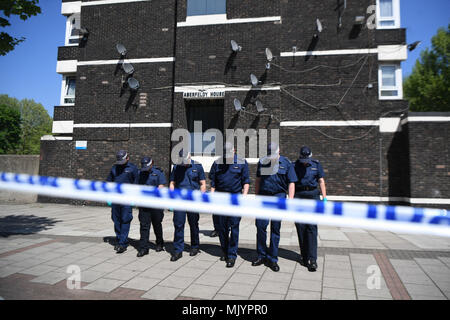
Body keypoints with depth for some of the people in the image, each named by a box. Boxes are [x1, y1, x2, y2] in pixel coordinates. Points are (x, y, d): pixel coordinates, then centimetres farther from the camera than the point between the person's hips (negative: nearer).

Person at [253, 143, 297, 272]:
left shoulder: (286, 163, 0)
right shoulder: (262, 162, 7)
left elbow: (291, 183, -2)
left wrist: (290, 200, -11)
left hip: (278, 196, -2)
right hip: (264, 196, 2)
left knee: (275, 228, 2)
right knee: (260, 225, -3)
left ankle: (272, 259, 13)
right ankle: (261, 256, 14)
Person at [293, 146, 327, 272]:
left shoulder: (316, 164, 6)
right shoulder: (295, 165, 4)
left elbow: (321, 181, 4)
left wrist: (324, 198, -5)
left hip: (312, 195, 0)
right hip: (299, 196, 1)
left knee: (312, 227, -8)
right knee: (300, 227, 2)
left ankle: (312, 259, -8)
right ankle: (304, 256, 15)